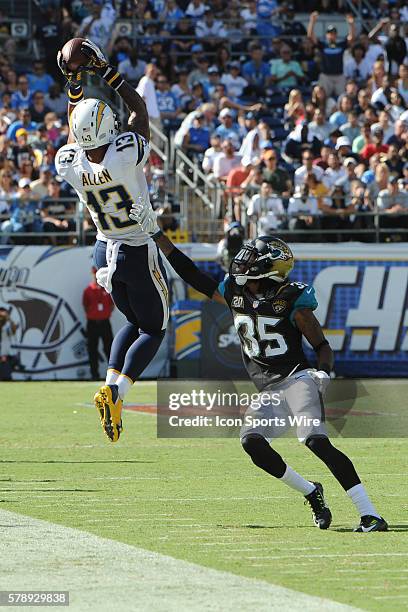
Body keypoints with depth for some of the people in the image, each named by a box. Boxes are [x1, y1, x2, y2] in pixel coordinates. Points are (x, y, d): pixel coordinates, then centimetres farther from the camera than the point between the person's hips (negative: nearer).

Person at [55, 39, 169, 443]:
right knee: (154, 329, 8)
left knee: (134, 321, 24)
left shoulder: (68, 163, -14)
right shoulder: (127, 154, -25)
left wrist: (75, 85, 10)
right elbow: (139, 110, -7)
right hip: (138, 254, -5)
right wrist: (105, 72, -3)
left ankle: (111, 379, 4)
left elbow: (75, 137, 11)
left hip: (105, 253, 5)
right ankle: (116, 392, -12)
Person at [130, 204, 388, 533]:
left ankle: (370, 514, -27)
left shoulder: (293, 302, -11)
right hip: (264, 388, 6)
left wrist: (323, 373, -24)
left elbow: (323, 346, -4)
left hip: (296, 378, -6)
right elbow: (192, 274, 11)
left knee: (317, 441, -25)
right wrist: (156, 234, 9)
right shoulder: (234, 291, 5)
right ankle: (312, 493, 1)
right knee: (253, 442, -19)